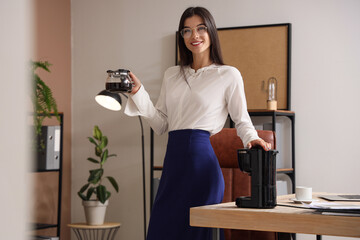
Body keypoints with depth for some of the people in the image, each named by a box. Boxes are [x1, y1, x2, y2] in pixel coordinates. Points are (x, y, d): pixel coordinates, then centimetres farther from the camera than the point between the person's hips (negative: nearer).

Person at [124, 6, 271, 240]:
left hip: (201, 158, -5)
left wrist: (252, 138, -13)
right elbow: (161, 124, 14)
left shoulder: (228, 75, 3)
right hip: (173, 161, 5)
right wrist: (138, 92, 6)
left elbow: (242, 119, 7)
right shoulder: (172, 75, 16)